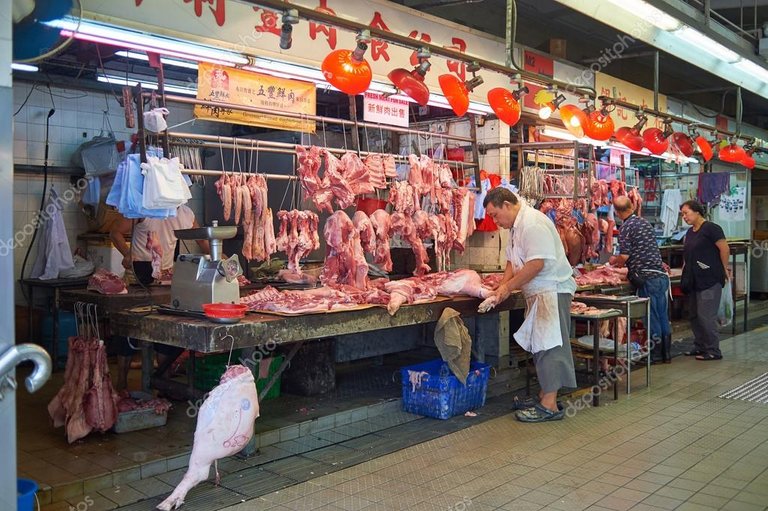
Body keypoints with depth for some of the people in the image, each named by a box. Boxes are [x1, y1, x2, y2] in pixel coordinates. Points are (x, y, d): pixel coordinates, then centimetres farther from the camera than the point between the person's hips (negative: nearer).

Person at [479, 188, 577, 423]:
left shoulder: (533, 223, -18)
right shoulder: (517, 226, 16)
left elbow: (537, 263, -25)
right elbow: (513, 261, 18)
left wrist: (508, 287, -18)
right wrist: (501, 288, 2)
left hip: (552, 290, -11)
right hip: (538, 293, 11)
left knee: (549, 347, -9)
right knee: (540, 346, 14)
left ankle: (549, 405, -6)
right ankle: (545, 396, 23)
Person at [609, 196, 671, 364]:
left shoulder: (626, 227, -10)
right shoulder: (645, 222, 13)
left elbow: (624, 256, -15)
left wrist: (614, 261, 7)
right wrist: (621, 262, 29)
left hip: (646, 278, -7)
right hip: (661, 274, 7)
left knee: (652, 318, 1)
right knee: (663, 316, 13)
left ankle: (655, 355, 9)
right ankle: (666, 353, 21)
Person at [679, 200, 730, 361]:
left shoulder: (710, 228, -11)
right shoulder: (690, 232, 15)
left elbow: (725, 249, -13)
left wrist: (723, 269, -5)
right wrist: (685, 268, 13)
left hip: (709, 280, -9)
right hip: (693, 280, 9)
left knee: (706, 316, -7)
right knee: (695, 316, 12)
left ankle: (713, 351, 2)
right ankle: (700, 347, 22)